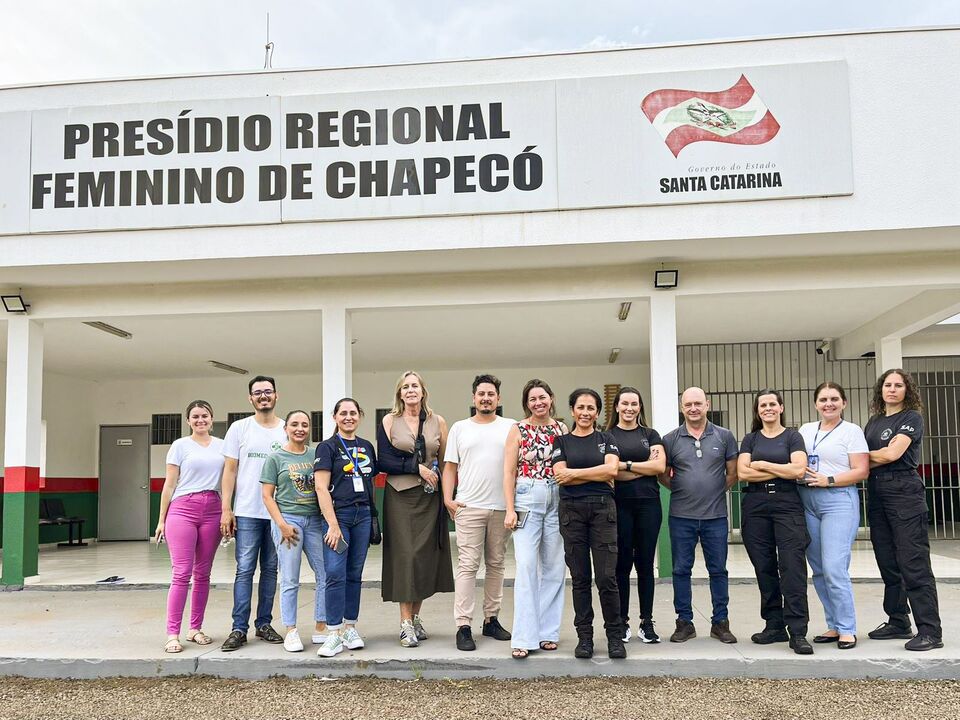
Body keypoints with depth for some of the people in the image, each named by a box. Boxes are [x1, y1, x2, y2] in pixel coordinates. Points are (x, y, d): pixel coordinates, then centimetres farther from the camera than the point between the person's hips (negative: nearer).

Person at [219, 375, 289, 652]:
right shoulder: (239, 428, 3)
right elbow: (230, 470, 2)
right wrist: (226, 509, -5)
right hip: (247, 513, -2)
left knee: (270, 569, 9)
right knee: (245, 570, -3)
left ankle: (264, 624, 18)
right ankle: (239, 629, 3)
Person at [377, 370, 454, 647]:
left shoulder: (438, 422, 7)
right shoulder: (389, 422, 3)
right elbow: (384, 461, -4)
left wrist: (447, 496, 1)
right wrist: (417, 466, -13)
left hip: (430, 497, 2)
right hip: (400, 497, -2)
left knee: (426, 556, 3)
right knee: (404, 555, -6)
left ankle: (416, 617, 17)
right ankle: (406, 623, 0)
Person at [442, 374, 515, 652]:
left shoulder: (510, 427, 8)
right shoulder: (459, 428, 9)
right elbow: (450, 467, 9)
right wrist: (448, 499, -2)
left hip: (501, 507, 1)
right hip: (469, 507, -1)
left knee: (496, 564, 9)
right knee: (468, 565, -6)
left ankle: (491, 619, 20)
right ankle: (463, 626, -5)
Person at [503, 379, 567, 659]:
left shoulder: (563, 429, 9)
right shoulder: (518, 430, 2)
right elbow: (509, 472, 0)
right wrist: (510, 509, -8)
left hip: (558, 500, 3)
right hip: (527, 499, -3)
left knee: (554, 567, 5)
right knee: (526, 566, -9)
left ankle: (548, 632, 16)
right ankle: (524, 638, -7)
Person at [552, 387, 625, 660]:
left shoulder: (606, 440, 10)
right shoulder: (561, 441, 9)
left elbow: (611, 469, -7)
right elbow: (560, 476, -4)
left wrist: (574, 473, -7)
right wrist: (598, 475, -6)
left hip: (602, 509, 0)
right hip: (572, 511, 1)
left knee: (607, 577, -5)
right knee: (580, 578, 4)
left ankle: (615, 636, 8)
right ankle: (584, 637, 13)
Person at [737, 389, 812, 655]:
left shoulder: (792, 436, 7)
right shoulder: (751, 439, 13)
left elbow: (799, 470, -9)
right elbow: (742, 473, -1)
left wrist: (762, 465, -3)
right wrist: (782, 471, -6)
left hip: (787, 505, -3)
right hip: (755, 507, 3)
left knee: (792, 568, -11)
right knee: (764, 569, 6)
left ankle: (797, 632, -11)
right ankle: (774, 626, 15)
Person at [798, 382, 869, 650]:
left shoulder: (851, 431, 1)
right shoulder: (805, 430, 16)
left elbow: (861, 471, -6)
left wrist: (828, 480, -15)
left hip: (839, 501, -5)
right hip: (807, 503, 6)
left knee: (834, 568, -13)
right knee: (819, 570, 7)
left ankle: (847, 629, -3)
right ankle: (834, 626, 17)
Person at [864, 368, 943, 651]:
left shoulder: (911, 418, -2)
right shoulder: (873, 422, 17)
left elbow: (892, 453, -13)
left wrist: (865, 455, 2)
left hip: (904, 492, -7)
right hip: (876, 494, 7)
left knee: (913, 563, -10)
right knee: (888, 563, 10)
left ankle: (930, 631, -8)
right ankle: (898, 623, 20)